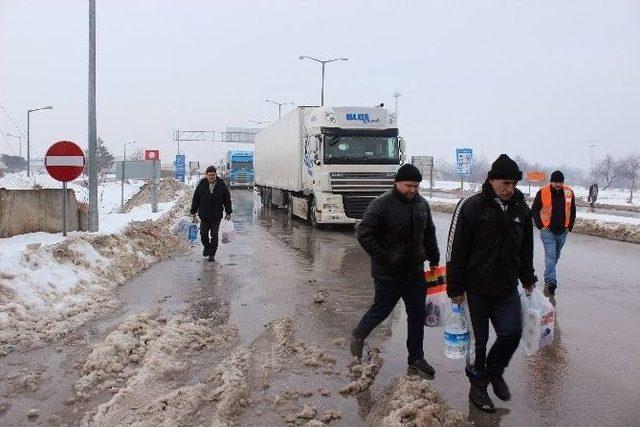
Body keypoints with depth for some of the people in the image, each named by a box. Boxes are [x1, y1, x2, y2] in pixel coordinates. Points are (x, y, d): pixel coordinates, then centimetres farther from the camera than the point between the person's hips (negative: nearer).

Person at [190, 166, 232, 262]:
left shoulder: (222, 185, -1)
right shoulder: (201, 185, -1)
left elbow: (227, 200, 5)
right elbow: (195, 199, 6)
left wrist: (228, 213, 4)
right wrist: (193, 212, 7)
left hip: (216, 216, -1)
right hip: (204, 215, 1)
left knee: (214, 236, 2)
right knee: (203, 234, 1)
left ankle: (212, 254, 13)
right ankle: (206, 247, 30)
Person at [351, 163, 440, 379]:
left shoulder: (422, 204, 6)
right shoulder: (382, 204, -16)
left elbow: (429, 234, 18)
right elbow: (364, 234, -17)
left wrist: (434, 260, 14)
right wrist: (384, 258, -19)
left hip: (415, 273, 6)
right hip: (388, 275, -6)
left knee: (417, 315, 9)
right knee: (380, 311, 7)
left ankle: (416, 361, 21)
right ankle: (358, 335, 37)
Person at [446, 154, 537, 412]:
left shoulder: (521, 209, 4)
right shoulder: (471, 206, -14)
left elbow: (526, 249, 16)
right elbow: (455, 250, -12)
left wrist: (528, 279, 17)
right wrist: (455, 288, -11)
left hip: (507, 288, 5)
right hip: (476, 288, -4)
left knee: (512, 332, 1)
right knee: (478, 339, 6)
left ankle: (494, 370, 30)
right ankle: (478, 387, 25)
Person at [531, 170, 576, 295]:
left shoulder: (569, 193, 3)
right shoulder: (543, 192, -8)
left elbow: (573, 211, 13)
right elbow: (534, 210, -1)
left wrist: (569, 227, 6)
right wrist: (541, 226, -7)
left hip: (562, 231, 4)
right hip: (547, 230, -4)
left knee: (556, 256, 15)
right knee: (550, 255, -14)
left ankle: (548, 277, 32)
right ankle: (551, 281, -17)